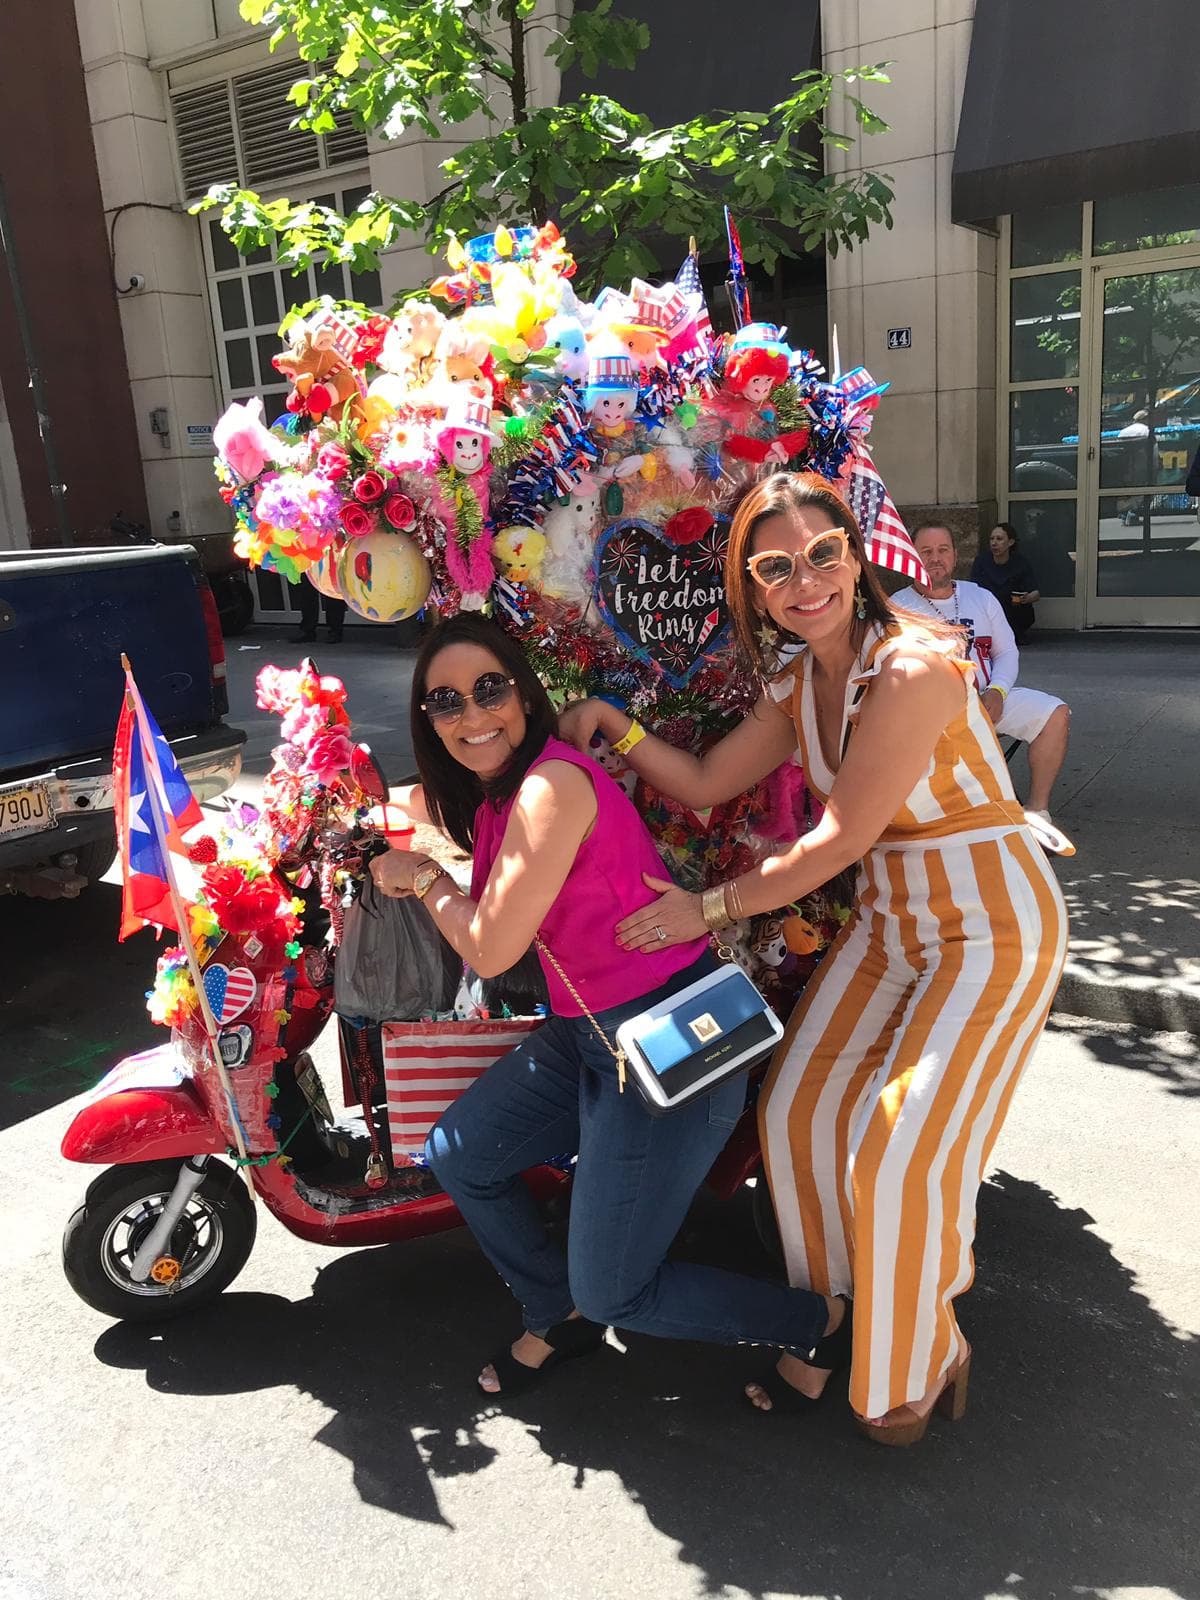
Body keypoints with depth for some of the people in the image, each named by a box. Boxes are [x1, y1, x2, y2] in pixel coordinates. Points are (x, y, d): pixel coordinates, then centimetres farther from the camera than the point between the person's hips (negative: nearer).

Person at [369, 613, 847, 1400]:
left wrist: (425, 876, -6)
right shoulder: (485, 792, 6)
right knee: (457, 1156, 17)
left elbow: (491, 948, -20)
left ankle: (821, 1322, 23)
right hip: (586, 1030, 9)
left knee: (616, 1292, 2)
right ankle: (561, 1318, 39)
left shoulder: (553, 783, -23)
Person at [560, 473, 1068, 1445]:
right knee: (798, 1116, 6)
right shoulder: (798, 687, 2)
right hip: (889, 922, 8)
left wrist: (711, 908, -15)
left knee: (897, 1151, -9)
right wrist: (613, 723, -4)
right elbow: (703, 785, 7)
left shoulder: (913, 669, -25)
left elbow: (840, 839, -24)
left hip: (991, 928, -8)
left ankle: (919, 1366, 21)